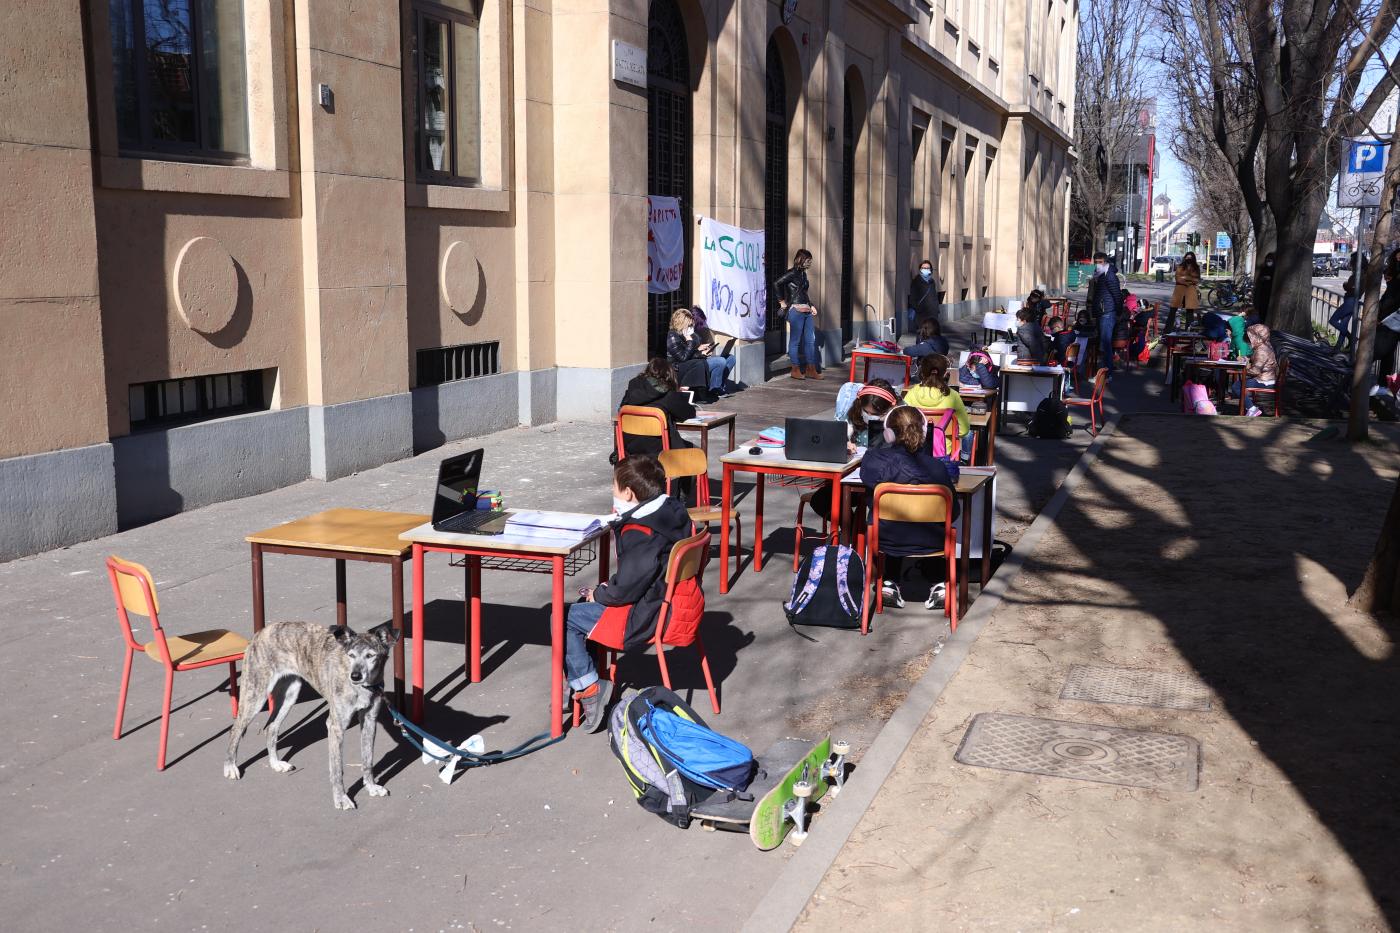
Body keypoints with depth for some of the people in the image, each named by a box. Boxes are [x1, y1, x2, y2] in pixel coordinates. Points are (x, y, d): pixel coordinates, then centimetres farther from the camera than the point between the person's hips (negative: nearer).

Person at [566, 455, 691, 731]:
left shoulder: (639, 534, -25)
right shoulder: (674, 513, 4)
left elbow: (626, 588, -23)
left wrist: (599, 595, -5)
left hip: (645, 618, -10)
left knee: (564, 619, -4)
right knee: (582, 604, 23)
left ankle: (588, 687, -1)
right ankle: (582, 680, 23)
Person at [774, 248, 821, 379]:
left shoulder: (803, 274, 16)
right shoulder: (792, 273, -9)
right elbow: (776, 284, -16)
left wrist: (812, 305, 16)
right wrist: (782, 301, -8)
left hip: (807, 311, 9)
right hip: (796, 310, -9)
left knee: (810, 340, 8)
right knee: (795, 341, -1)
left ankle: (811, 370, 13)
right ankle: (795, 370, 6)